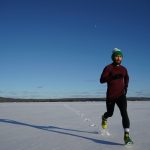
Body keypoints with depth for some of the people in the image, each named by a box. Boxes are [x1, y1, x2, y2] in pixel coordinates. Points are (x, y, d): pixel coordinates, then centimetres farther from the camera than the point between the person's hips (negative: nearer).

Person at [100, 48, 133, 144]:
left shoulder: (124, 69, 6)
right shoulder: (108, 68, -8)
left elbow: (126, 78, 27)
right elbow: (102, 80, -18)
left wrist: (126, 87, 11)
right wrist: (113, 77, -29)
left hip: (121, 95, 2)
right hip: (110, 96, -2)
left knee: (124, 113, -17)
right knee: (110, 113, 15)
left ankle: (127, 136, -19)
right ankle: (104, 118, 54)